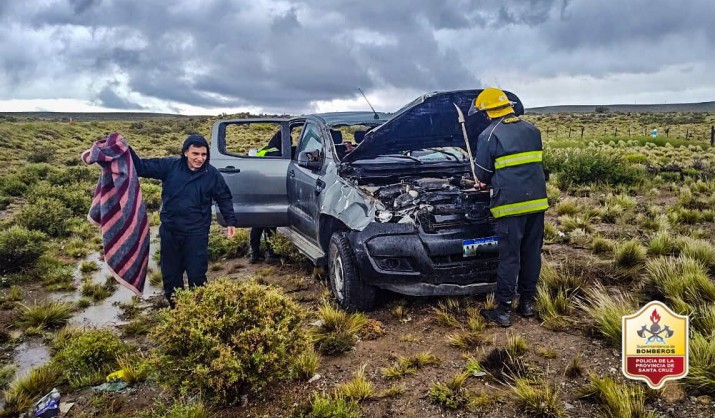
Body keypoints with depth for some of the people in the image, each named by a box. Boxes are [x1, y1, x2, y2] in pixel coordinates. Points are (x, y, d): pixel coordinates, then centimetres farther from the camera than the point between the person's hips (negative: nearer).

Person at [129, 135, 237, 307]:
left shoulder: (212, 174, -5)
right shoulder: (169, 165, -5)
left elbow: (224, 198, 5)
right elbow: (142, 167, -4)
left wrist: (231, 222, 1)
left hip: (196, 233, -2)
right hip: (169, 230, 2)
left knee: (197, 274, 2)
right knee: (170, 273, 15)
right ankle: (174, 307, 33)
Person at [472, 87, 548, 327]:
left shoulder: (489, 136, -6)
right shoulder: (531, 130, 13)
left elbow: (482, 174, 0)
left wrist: (491, 182, 23)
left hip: (511, 203, -5)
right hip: (537, 200, 6)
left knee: (509, 256, -1)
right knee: (532, 252, 13)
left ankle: (503, 310, 5)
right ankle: (527, 303, 24)